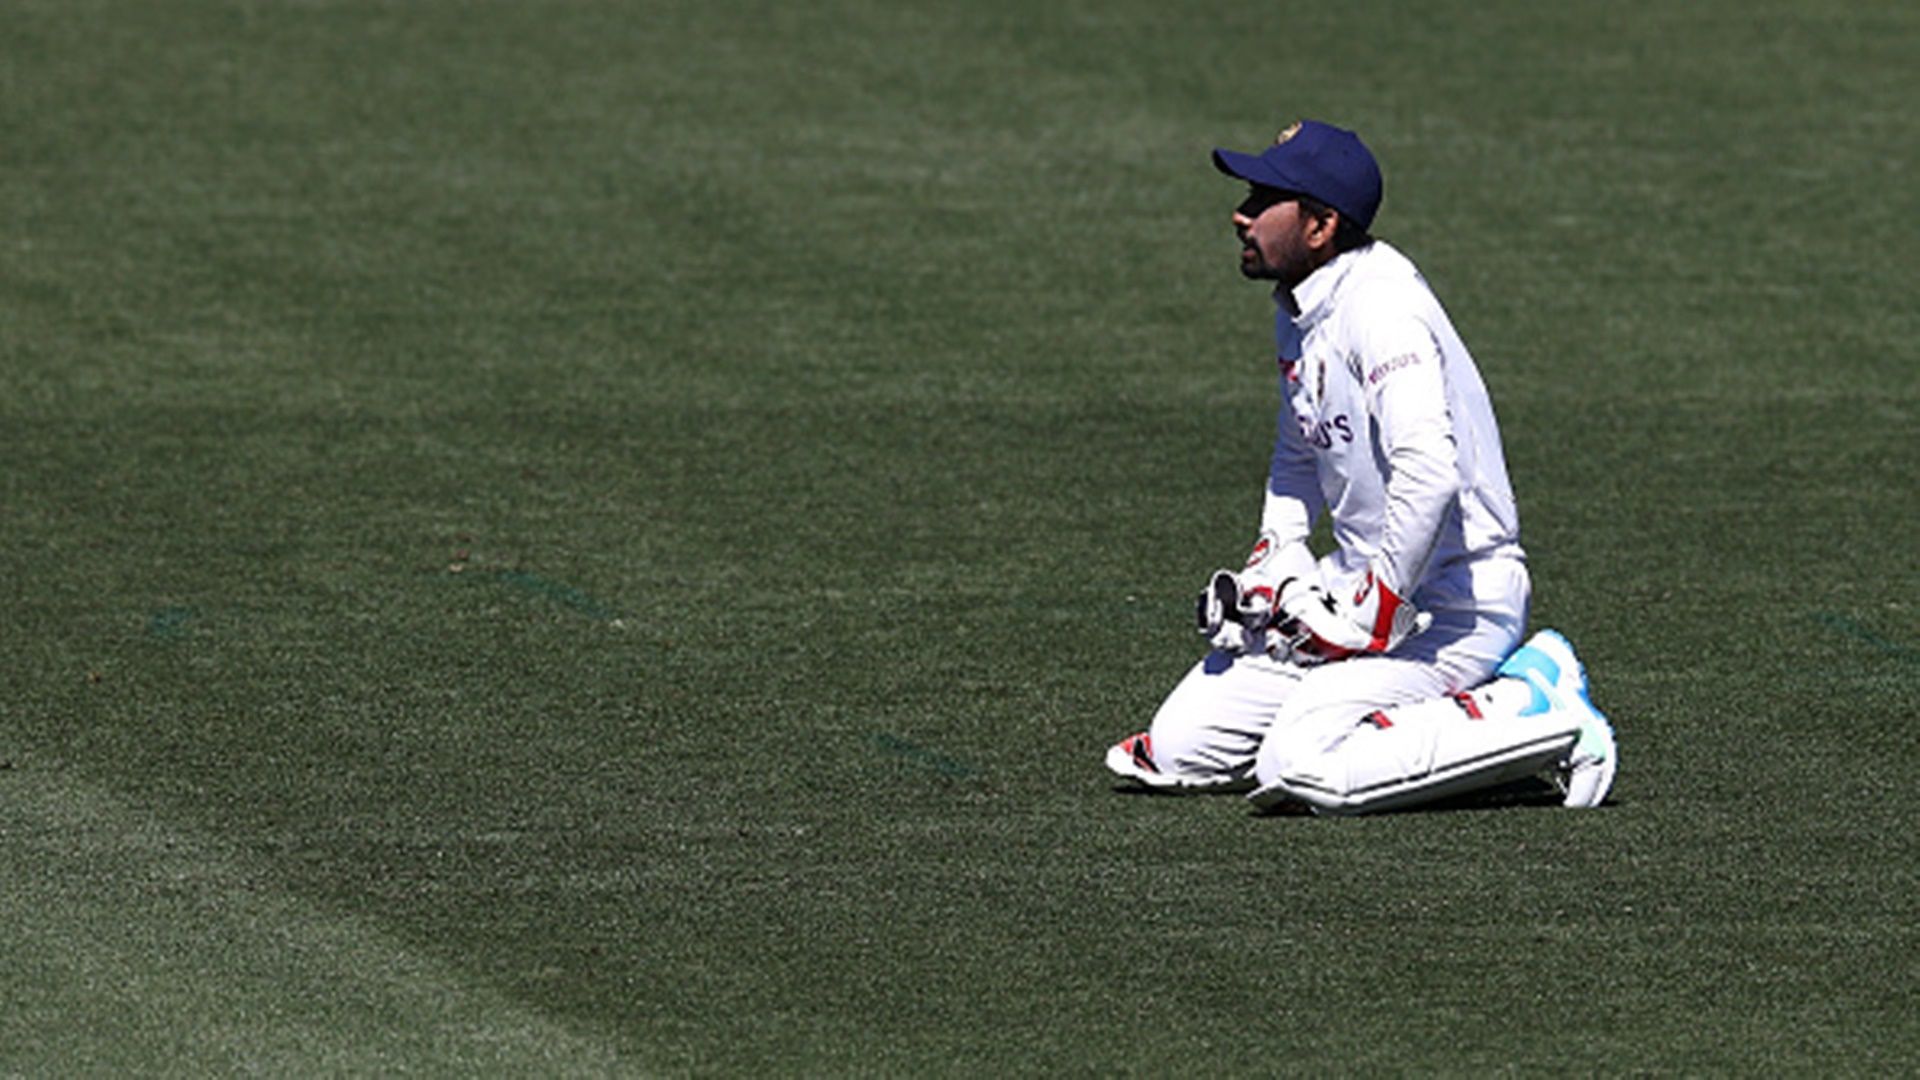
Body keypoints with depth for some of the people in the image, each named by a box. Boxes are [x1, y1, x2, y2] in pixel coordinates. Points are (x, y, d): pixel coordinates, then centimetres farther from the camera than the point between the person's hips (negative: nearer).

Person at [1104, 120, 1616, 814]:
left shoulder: (1379, 306, -21)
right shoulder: (1297, 311, 11)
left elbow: (1429, 474, -33)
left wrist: (1367, 618, -26)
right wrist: (1273, 567, 11)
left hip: (1451, 597, -10)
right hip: (1361, 580, 10)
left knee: (1304, 768, -26)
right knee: (1181, 745, 3)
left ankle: (1534, 709, -9)